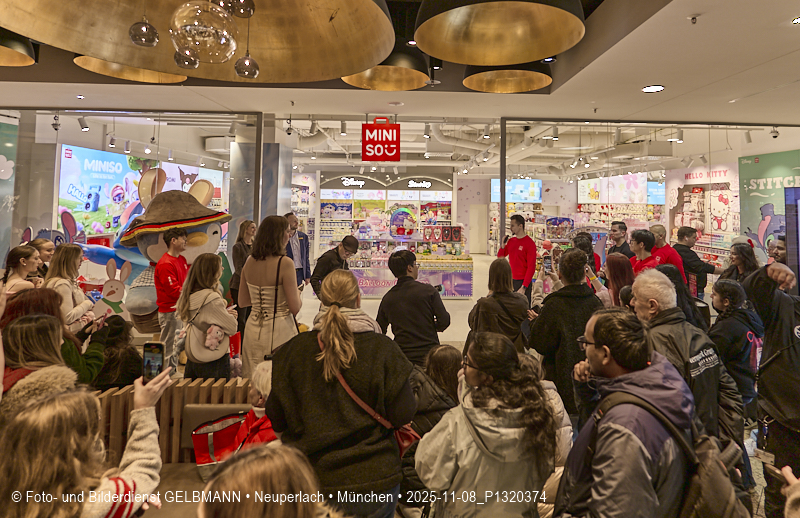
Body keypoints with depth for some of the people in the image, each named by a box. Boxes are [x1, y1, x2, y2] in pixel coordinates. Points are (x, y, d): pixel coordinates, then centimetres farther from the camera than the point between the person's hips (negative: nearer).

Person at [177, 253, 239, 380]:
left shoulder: (188, 295, 1)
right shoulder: (212, 299, -24)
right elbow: (232, 328, -17)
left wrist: (225, 312, -2)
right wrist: (229, 315, 2)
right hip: (214, 361, -8)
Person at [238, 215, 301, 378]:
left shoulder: (249, 262, 2)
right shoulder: (284, 264, -16)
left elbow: (242, 302, 11)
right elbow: (295, 308, -14)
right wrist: (298, 296, 5)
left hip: (253, 329, 6)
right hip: (279, 331, -6)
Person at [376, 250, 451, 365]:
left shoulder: (387, 298, 3)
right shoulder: (428, 290, -7)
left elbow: (379, 331, 8)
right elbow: (444, 321, -8)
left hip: (402, 357, 3)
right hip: (429, 354, -3)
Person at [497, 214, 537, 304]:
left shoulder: (529, 243, -11)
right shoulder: (511, 241, 9)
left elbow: (531, 267, -14)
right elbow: (500, 257, 18)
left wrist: (524, 287, -19)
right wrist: (503, 245, -2)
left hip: (523, 282, -6)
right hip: (510, 280, 6)